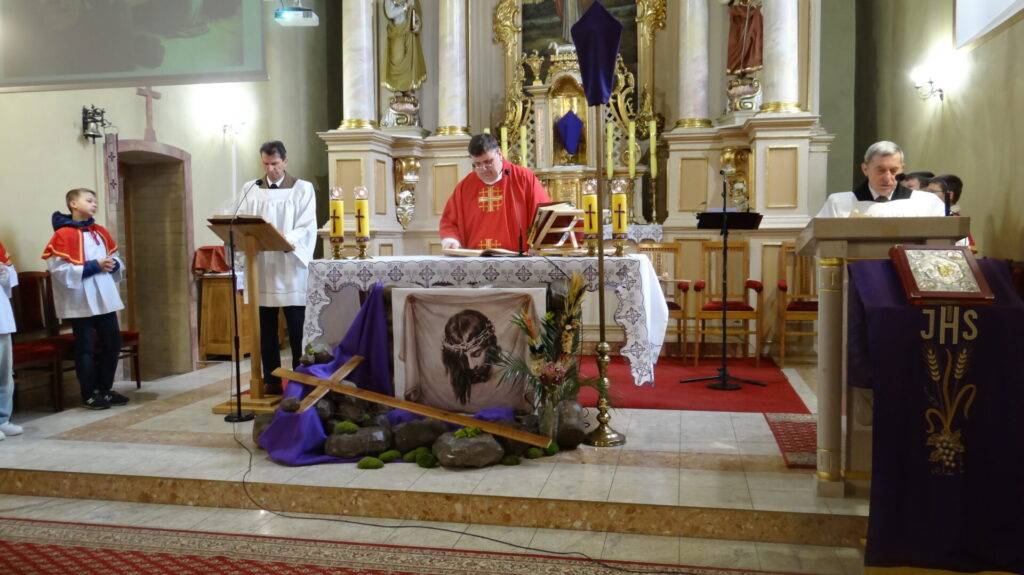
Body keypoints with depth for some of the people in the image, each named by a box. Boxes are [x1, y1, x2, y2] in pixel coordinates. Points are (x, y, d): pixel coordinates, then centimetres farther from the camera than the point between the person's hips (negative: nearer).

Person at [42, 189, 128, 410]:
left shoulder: (100, 231, 12)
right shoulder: (63, 234, -10)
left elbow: (115, 258, 19)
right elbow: (60, 269, -18)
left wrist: (114, 264, -4)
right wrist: (94, 266, -21)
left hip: (105, 298, 7)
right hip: (80, 301, -7)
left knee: (113, 342, 10)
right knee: (86, 348, 1)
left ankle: (105, 390, 23)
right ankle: (89, 395, 12)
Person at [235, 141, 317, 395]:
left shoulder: (303, 189, 4)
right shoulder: (250, 189, 13)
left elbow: (307, 227, -5)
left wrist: (287, 240, -24)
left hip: (291, 267, -3)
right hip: (261, 267, 3)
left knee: (297, 328, -1)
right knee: (266, 328, 5)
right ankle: (271, 380, 13)